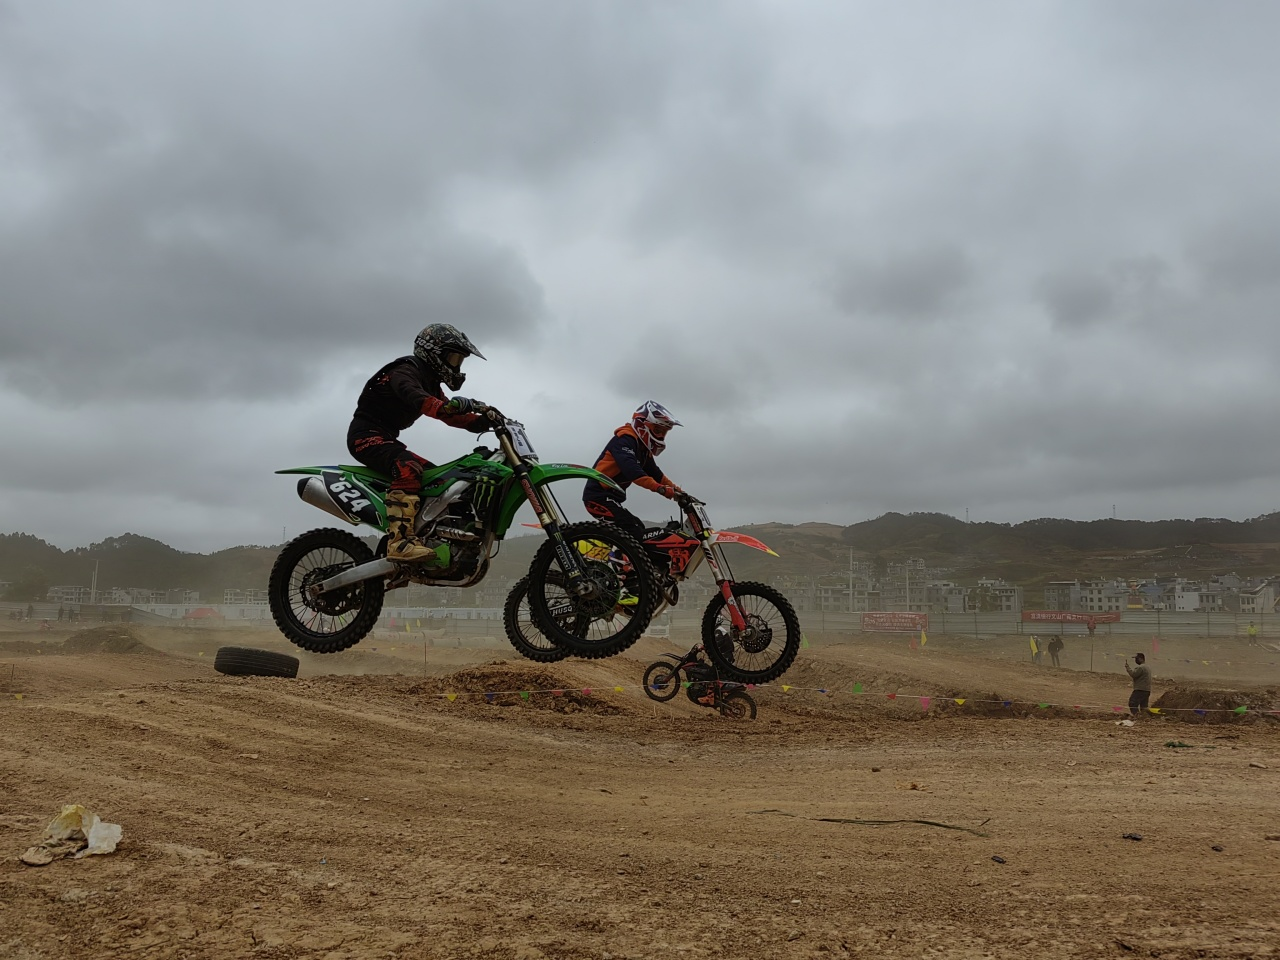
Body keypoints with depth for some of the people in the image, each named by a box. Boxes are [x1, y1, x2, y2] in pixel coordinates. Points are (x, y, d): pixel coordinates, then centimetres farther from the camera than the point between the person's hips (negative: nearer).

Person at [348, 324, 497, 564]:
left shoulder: (430, 382, 17)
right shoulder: (406, 370, -13)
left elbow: (451, 416, 9)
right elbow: (414, 397, -35)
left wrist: (484, 420, -10)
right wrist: (451, 405, -51)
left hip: (385, 438, 11)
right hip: (367, 435, -11)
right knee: (408, 467, -35)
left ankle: (432, 539, 0)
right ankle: (400, 542, -46)